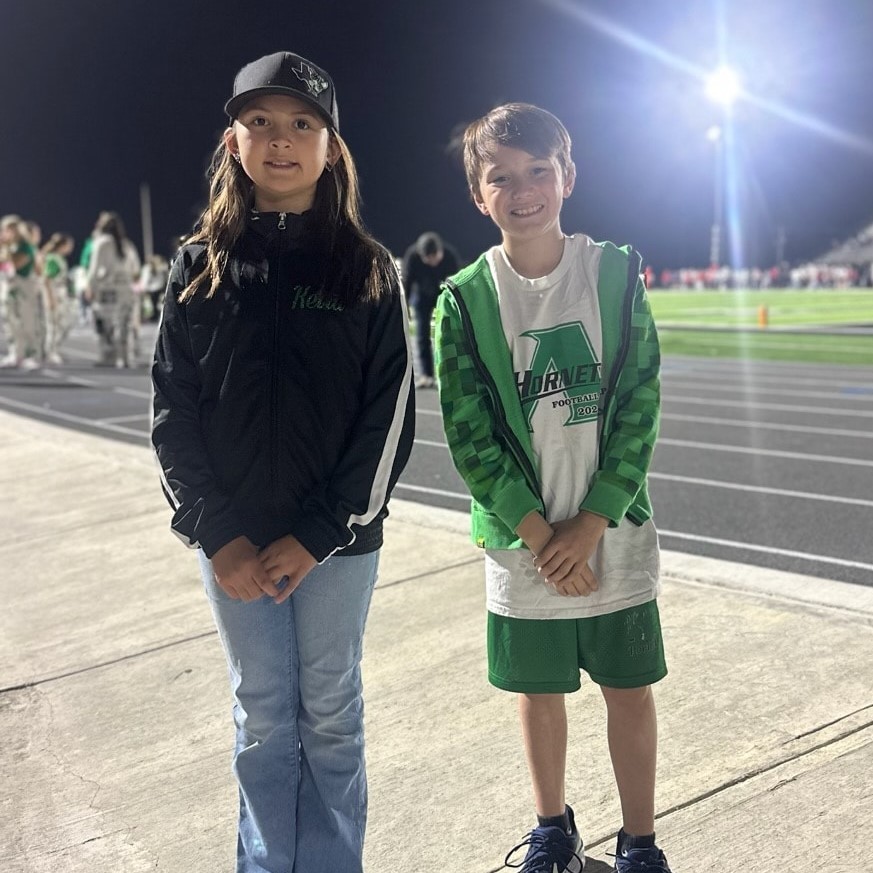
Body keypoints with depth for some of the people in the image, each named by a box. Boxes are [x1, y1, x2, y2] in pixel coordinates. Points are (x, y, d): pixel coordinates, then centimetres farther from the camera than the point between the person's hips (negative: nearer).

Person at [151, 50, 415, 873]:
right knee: (263, 719, 10)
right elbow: (173, 412, 1)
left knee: (330, 714, 9)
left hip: (336, 537, -1)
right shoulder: (200, 265, 3)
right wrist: (219, 535, -8)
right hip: (232, 541, 1)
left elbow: (389, 417, -5)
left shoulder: (367, 268, -2)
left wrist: (317, 535, -12)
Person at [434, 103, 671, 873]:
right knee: (539, 689, 14)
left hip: (612, 533, 0)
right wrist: (541, 535, -12)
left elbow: (640, 409, -6)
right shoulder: (464, 299, -5)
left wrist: (588, 527, -13)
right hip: (521, 541, 0)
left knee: (629, 688, 9)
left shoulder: (616, 273, -5)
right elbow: (469, 435, -7)